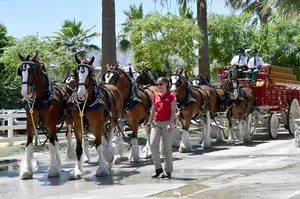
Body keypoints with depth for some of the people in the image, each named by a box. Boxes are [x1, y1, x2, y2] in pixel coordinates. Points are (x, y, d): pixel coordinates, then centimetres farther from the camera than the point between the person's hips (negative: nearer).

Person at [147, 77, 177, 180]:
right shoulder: (156, 96, 10)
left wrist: (170, 124, -17)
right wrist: (149, 123, 13)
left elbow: (173, 111, -8)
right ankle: (158, 168, 6)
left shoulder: (171, 96, -3)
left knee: (167, 148, 1)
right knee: (153, 145, -8)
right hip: (156, 123, 4)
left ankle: (167, 171, 9)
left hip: (167, 123, -4)